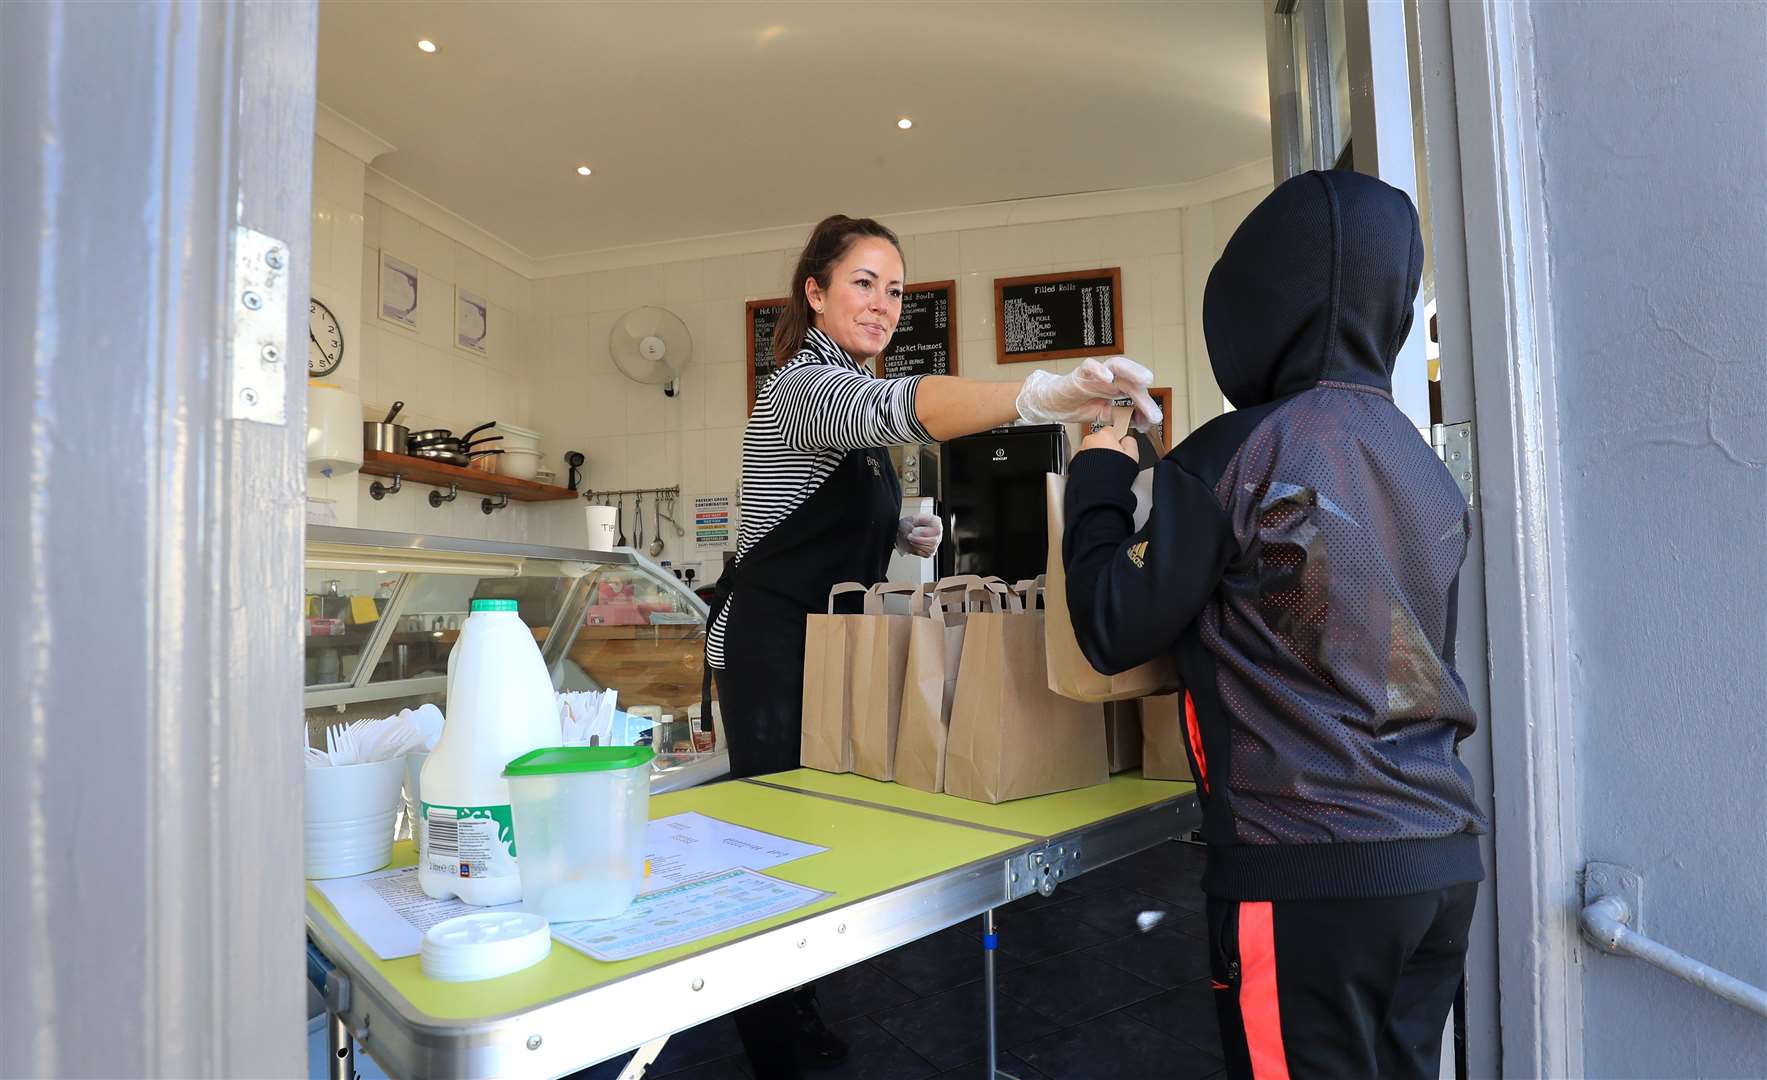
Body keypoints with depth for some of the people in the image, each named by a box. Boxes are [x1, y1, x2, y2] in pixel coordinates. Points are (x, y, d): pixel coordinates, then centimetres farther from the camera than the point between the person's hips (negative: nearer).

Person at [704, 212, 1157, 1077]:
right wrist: (1040, 394, -57)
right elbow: (896, 407, -41)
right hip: (770, 648, -9)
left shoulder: (844, 390, 16)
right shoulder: (806, 383, -16)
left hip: (824, 641, 9)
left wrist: (900, 534, 5)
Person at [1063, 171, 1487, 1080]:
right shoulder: (1423, 462, 7)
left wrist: (1098, 470, 3)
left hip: (1309, 870, -7)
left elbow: (1112, 633, -10)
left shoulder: (1236, 454, -15)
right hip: (1442, 856, 7)